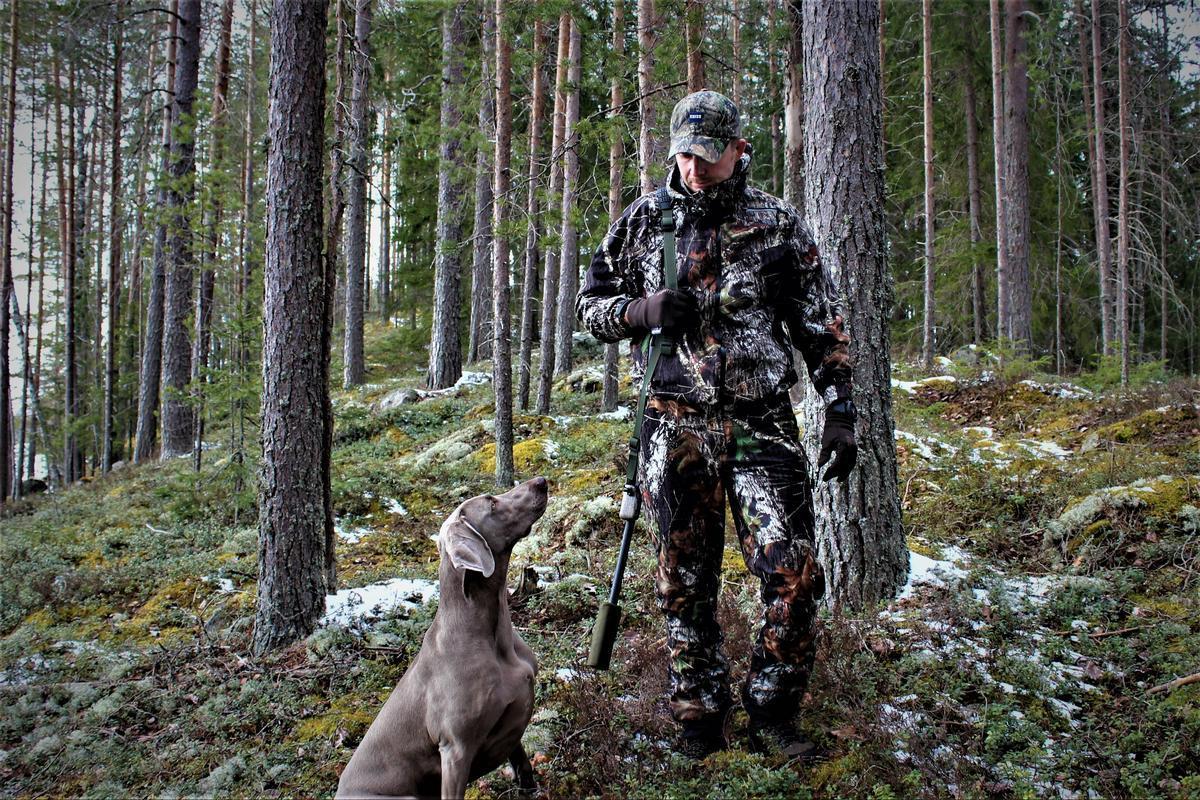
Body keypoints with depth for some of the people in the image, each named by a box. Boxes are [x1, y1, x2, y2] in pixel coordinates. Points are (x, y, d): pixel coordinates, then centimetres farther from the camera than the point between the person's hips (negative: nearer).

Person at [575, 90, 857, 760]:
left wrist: (841, 413, -1)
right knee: (686, 581, 7)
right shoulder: (644, 220, 6)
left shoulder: (779, 224, 4)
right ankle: (701, 716, 21)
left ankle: (773, 714, 8)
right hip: (677, 429, 1)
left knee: (795, 573, -9)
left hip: (763, 426, -1)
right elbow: (591, 304, 12)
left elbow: (823, 328, 7)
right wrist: (642, 310, -9)